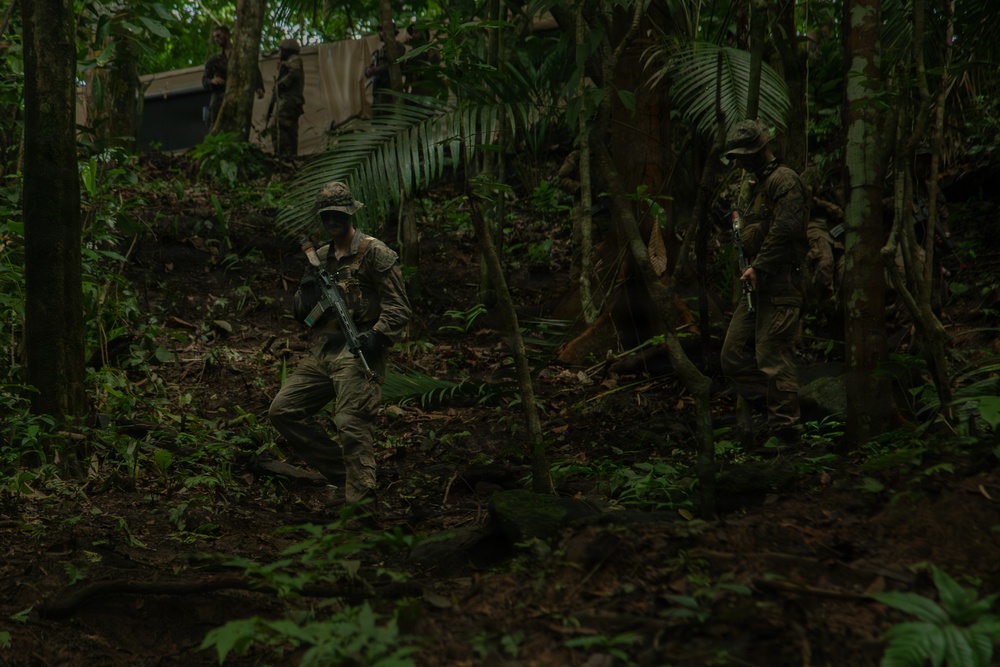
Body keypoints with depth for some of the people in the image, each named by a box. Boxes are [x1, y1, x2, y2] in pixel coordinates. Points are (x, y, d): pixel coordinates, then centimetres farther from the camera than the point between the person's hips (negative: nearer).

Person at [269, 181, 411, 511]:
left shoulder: (375, 253, -4)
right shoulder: (320, 258, 18)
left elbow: (398, 307, -9)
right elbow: (303, 316, 19)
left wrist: (378, 335, -24)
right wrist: (306, 292, -2)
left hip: (358, 350, -8)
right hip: (325, 349, 8)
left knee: (351, 424, -18)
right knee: (283, 410, 4)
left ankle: (358, 497, -13)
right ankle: (340, 472, 8)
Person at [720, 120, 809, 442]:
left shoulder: (784, 180, -9)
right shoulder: (758, 184, 23)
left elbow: (786, 229, -20)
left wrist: (759, 268, -19)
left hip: (779, 283, -10)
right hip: (758, 283, 10)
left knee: (773, 355, -10)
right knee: (733, 355, 9)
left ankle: (783, 426, -5)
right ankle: (764, 410, 16)